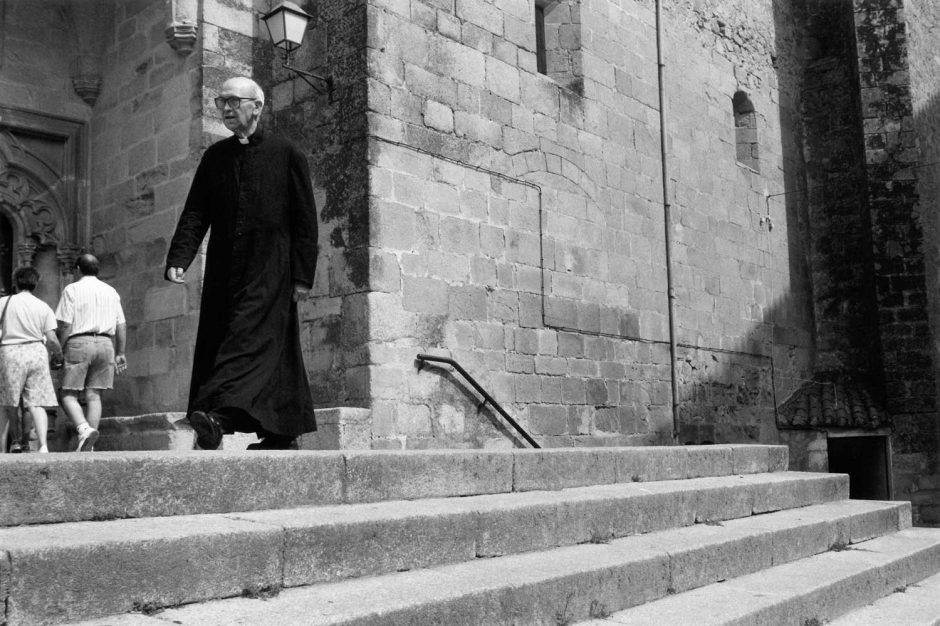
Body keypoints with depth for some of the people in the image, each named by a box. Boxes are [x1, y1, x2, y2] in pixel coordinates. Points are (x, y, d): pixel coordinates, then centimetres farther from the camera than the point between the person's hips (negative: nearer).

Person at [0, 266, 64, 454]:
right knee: (37, 404, -1)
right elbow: (52, 339, 2)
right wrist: (59, 355, 17)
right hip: (36, 353, 1)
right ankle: (43, 445, -16)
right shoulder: (43, 307, 6)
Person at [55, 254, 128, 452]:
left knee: (69, 395, 2)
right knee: (94, 395, 5)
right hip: (105, 344, 4)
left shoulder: (72, 290, 1)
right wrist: (120, 353, 15)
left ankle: (84, 429, -23)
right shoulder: (111, 291, 15)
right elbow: (121, 325, 12)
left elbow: (65, 325, -6)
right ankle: (88, 446, 2)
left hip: (79, 343, -4)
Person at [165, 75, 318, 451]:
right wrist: (178, 259, -7)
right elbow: (195, 213, 8)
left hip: (269, 269, -5)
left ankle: (219, 413, -32)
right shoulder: (215, 156, 14)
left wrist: (303, 274, -7)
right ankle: (283, 433, 13)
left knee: (250, 337, -18)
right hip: (224, 269, 5)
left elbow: (305, 220, -1)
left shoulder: (285, 154, 2)